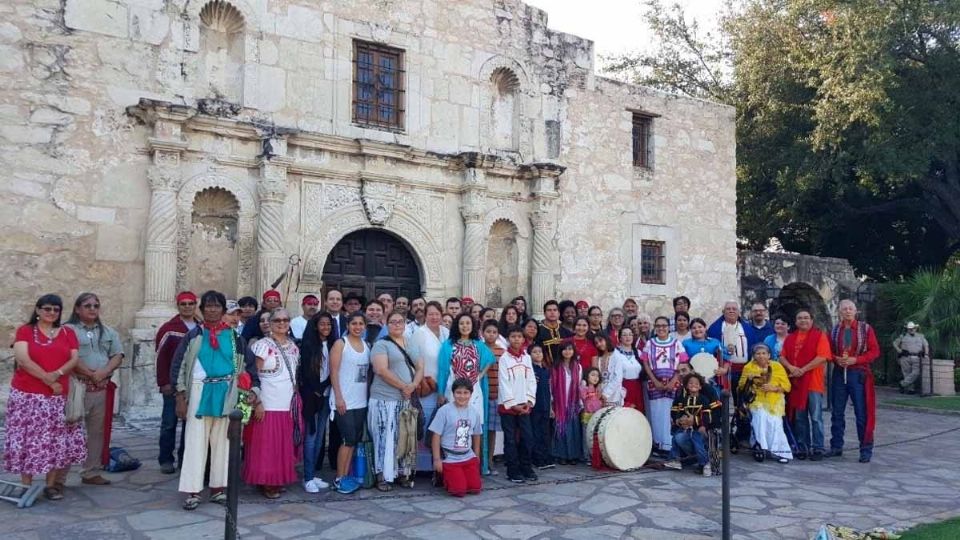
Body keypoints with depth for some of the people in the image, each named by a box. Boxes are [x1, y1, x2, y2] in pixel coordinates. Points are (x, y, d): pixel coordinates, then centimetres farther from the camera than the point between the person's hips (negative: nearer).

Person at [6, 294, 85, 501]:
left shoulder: (68, 333, 11)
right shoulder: (25, 331, 2)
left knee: (57, 439, 1)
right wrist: (48, 380, -13)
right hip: (27, 395, -2)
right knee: (28, 439, 0)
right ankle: (26, 486, 9)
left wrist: (57, 374, -15)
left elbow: (75, 359, 3)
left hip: (59, 396, 2)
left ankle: (51, 485, 10)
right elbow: (23, 360, -10)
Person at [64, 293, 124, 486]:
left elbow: (117, 356, 7)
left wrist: (104, 372, -10)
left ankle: (91, 472, 21)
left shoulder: (108, 332, 15)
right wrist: (91, 374, -12)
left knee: (97, 431, 11)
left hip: (102, 389, 6)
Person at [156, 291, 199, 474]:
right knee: (169, 422, 2)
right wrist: (164, 383, -11)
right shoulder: (168, 328, -3)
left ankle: (186, 458, 18)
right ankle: (166, 460, 12)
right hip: (174, 382, -4)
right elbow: (161, 358, -6)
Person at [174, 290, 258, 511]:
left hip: (226, 394, 2)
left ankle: (218, 487, 17)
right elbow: (179, 365, 3)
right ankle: (192, 491, 5)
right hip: (199, 391, -1)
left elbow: (248, 365, 8)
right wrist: (180, 397, -3)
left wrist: (253, 390, -4)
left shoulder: (234, 337, 5)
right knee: (196, 441, -1)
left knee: (222, 441, 7)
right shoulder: (194, 335, 2)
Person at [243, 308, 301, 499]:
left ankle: (279, 479, 24)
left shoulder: (294, 346, 11)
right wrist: (257, 402, -16)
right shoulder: (263, 345, -9)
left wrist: (297, 399, 14)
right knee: (266, 445, -1)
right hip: (268, 405, -6)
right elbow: (253, 376, -11)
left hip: (290, 405, 6)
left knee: (285, 445, 12)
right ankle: (266, 482, 10)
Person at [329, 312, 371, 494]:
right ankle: (339, 479, 6)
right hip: (344, 400, -6)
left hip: (361, 401, 6)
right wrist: (338, 397, -16)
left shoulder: (367, 345, 11)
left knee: (354, 440, 8)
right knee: (348, 439, -6)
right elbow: (333, 372, -10)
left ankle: (346, 476, 17)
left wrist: (369, 395, 7)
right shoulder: (340, 344, -5)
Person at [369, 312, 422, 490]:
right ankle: (382, 477, 5)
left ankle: (403, 474, 18)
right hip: (385, 400, -5)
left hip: (407, 400, 6)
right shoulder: (381, 344, -4)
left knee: (406, 438, 8)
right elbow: (381, 370, -16)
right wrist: (403, 387, -15)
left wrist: (413, 385, -8)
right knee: (386, 438, -4)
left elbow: (420, 368, 11)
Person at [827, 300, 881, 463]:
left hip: (859, 374, -3)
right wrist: (836, 359, -9)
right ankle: (836, 446, 18)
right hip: (839, 374, 3)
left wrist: (855, 359, -15)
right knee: (837, 413, 8)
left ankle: (866, 450, 7)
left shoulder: (866, 329, 0)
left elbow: (875, 351, -3)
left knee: (862, 414, -2)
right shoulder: (834, 330, 8)